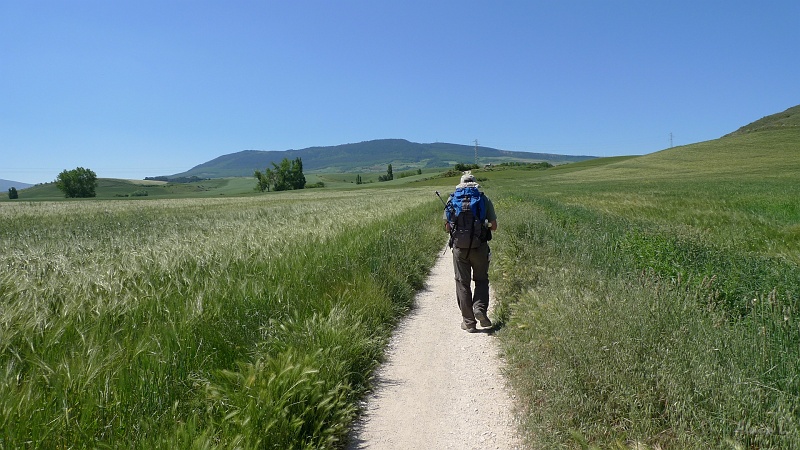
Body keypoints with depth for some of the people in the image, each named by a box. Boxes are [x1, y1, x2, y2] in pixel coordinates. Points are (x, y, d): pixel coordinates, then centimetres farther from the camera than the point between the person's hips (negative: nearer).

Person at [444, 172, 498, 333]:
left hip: (459, 247, 1)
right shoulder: (484, 199, 2)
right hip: (480, 246, 0)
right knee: (481, 280, 17)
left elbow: (447, 227, 5)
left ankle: (468, 322, 10)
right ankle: (480, 308, -6)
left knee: (463, 283, 9)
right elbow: (494, 226, 5)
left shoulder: (452, 199, 5)